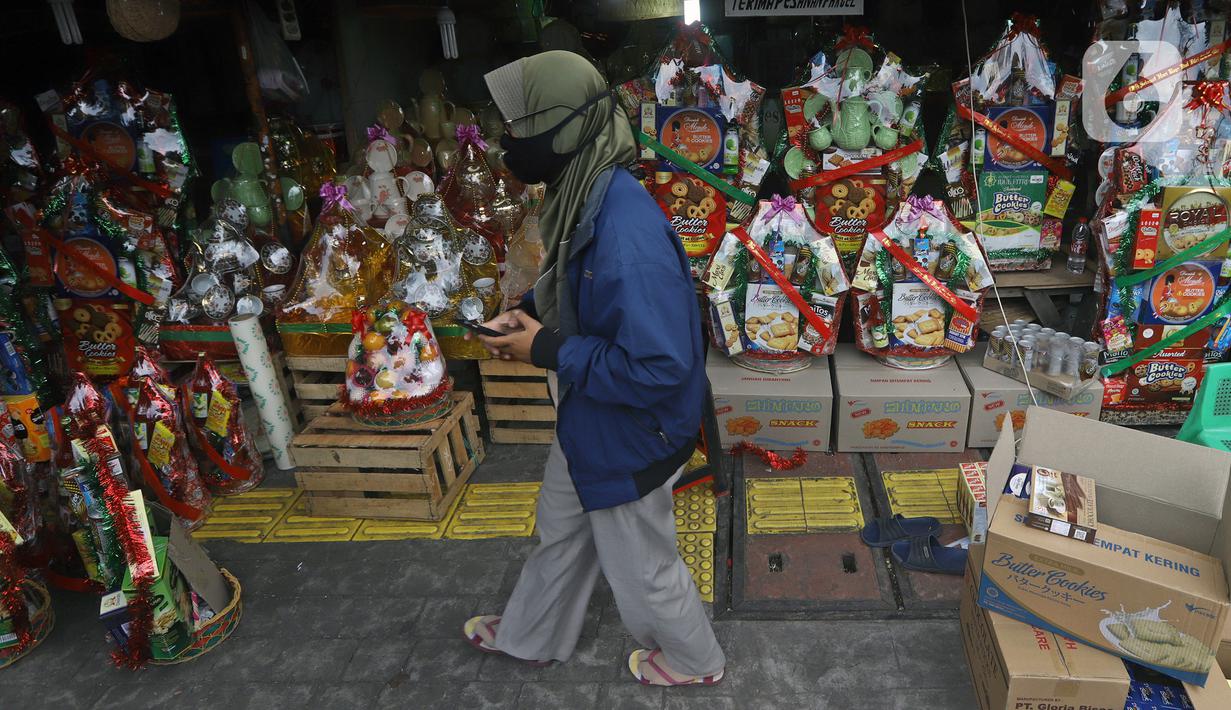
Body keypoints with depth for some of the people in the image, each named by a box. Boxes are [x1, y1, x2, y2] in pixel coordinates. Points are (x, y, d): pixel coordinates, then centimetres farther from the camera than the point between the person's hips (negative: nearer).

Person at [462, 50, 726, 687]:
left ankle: (694, 661, 47)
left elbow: (658, 368, -35)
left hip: (627, 440, -9)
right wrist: (530, 310, -3)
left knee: (640, 570, 17)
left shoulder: (626, 235, -35)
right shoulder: (583, 199, -4)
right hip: (587, 424, 9)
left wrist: (547, 351, -27)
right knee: (560, 533, 29)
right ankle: (529, 636, 57)